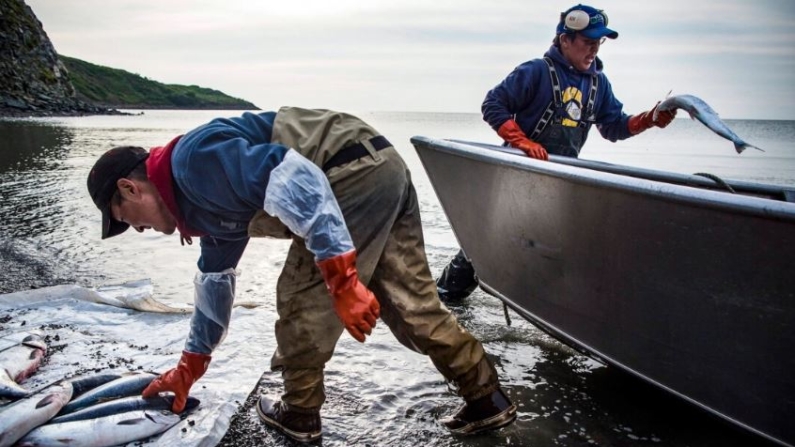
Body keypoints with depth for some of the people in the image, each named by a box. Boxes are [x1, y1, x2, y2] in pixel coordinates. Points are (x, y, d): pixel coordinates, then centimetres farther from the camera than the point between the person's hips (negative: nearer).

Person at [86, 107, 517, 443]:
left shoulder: (194, 160, -9)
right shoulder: (208, 202, 23)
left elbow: (294, 180, -22)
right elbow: (215, 281, 32)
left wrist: (342, 280, -24)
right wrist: (187, 369, 40)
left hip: (357, 175, -10)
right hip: (385, 168, 10)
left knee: (303, 298, 4)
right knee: (413, 303, 13)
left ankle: (299, 414, 22)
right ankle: (487, 399, 24)